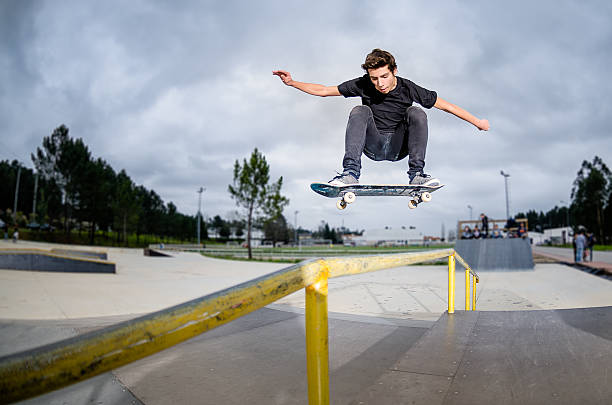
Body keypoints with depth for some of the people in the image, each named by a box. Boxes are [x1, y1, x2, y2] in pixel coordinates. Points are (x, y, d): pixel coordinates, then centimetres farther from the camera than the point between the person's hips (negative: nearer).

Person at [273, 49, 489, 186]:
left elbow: (445, 105, -5)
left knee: (417, 113, -23)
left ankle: (416, 174, -28)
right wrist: (292, 82, -15)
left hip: (398, 147, 0)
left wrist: (477, 122, -2)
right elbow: (324, 90, -5)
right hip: (372, 145, 0)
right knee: (360, 111, -25)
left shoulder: (408, 88, -11)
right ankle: (351, 172, -38)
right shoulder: (363, 85, -9)